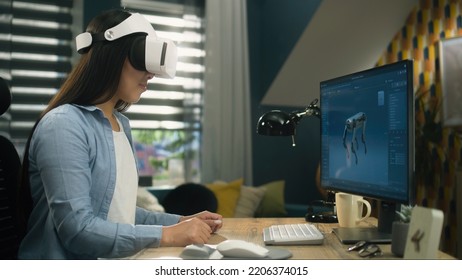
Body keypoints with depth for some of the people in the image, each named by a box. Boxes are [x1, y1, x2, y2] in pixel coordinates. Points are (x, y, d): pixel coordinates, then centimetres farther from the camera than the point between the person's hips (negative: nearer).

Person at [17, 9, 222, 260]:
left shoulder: (121, 124, 10)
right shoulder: (64, 125, -15)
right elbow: (77, 229, -21)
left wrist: (180, 221, 4)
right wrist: (166, 235, -19)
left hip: (114, 265, 7)